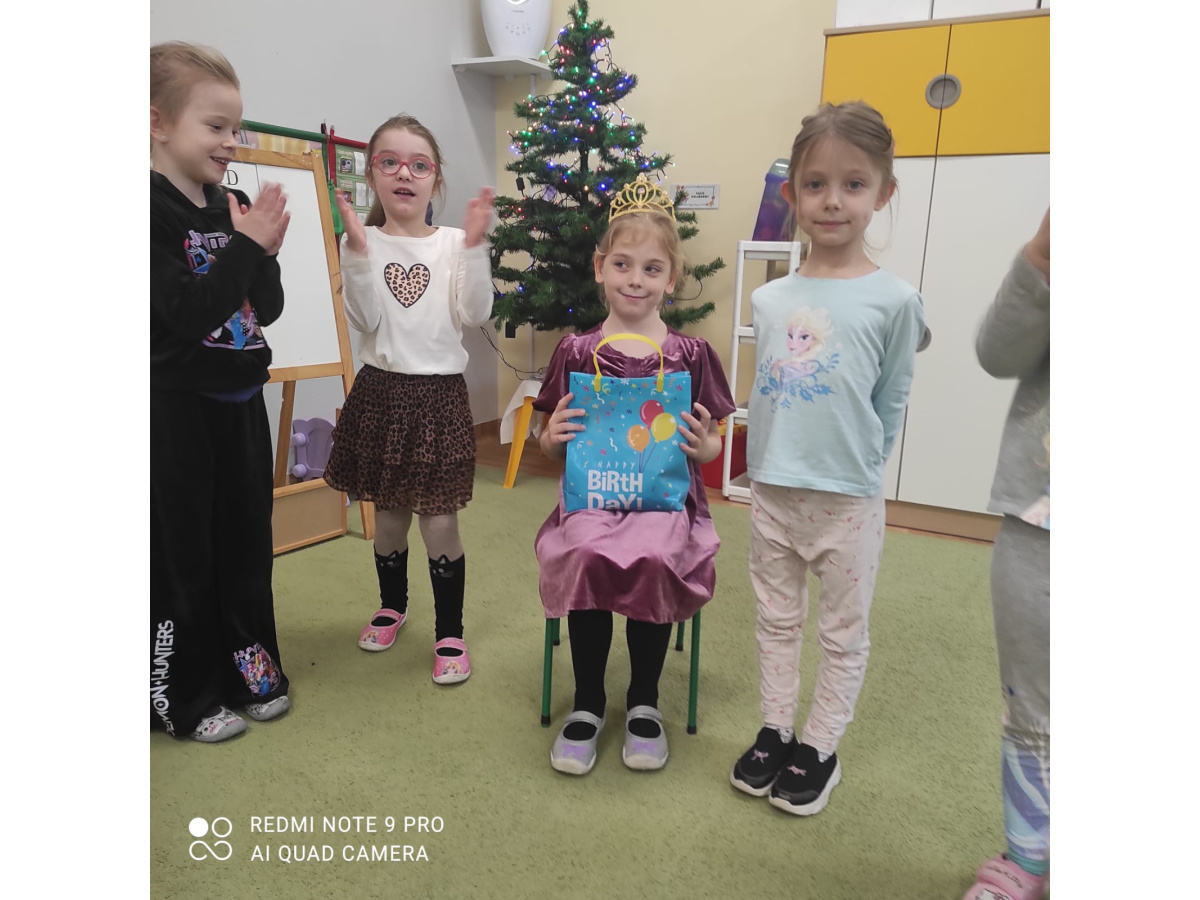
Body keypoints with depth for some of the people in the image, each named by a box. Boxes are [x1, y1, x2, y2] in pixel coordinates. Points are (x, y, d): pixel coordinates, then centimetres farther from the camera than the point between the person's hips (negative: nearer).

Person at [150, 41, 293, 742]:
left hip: (241, 401, 7)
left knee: (248, 542, 16)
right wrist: (246, 245, -23)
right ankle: (186, 700, 24)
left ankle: (250, 672, 34)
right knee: (183, 556, 6)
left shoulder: (228, 207, 8)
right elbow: (185, 313, -23)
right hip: (179, 411, -7)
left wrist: (265, 249, -10)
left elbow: (269, 308, 6)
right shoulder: (156, 211, -13)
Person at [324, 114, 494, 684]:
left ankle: (450, 633, 16)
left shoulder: (453, 243, 1)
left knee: (439, 521, -2)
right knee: (389, 513, 15)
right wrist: (359, 252, -20)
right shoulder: (362, 243, 0)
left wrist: (474, 247, -17)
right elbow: (364, 321, -11)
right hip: (381, 390, 1)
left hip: (440, 394, -1)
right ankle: (393, 605, 40)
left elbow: (475, 314, -10)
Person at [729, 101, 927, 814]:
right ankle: (775, 734, 36)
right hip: (771, 492, 4)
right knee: (778, 623, 18)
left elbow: (892, 402, -2)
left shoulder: (894, 299, -9)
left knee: (843, 634, 12)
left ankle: (819, 751, 31)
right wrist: (766, 463, 8)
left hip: (848, 500, -4)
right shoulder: (770, 298, 3)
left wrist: (856, 466, 1)